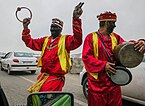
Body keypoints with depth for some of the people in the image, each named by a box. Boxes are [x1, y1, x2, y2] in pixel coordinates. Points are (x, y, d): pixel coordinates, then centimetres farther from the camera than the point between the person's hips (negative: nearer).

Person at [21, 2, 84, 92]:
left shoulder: (65, 40, -6)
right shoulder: (45, 40, 14)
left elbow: (77, 41, -26)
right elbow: (30, 42, 18)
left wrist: (76, 20, -38)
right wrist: (25, 28, 4)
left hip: (56, 77, -7)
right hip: (43, 76, 7)